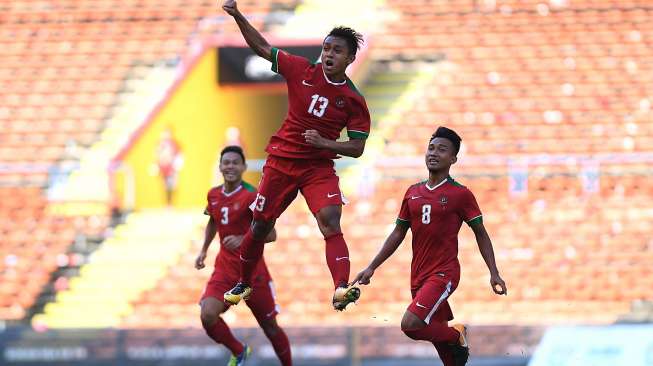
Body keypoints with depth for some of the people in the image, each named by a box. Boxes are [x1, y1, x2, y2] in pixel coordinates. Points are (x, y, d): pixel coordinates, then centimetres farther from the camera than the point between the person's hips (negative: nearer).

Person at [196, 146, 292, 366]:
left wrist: (244, 240, -34)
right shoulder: (213, 195, 4)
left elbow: (271, 234, -19)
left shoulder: (251, 196, -15)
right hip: (225, 268, 4)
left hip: (253, 270, -4)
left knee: (270, 327, 6)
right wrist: (204, 250, 17)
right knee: (208, 315, -17)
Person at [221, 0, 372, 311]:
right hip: (281, 160, 2)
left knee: (330, 221, -25)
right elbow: (261, 47, 5)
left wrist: (324, 143, -20)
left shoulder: (353, 100, -7)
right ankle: (243, 284, 34)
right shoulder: (301, 70, -4)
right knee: (260, 226, 10)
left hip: (319, 166, -2)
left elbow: (357, 148, -3)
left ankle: (341, 288, -41)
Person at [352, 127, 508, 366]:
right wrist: (372, 268, 10)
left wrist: (494, 274, -6)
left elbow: (480, 233, -1)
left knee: (410, 324, -22)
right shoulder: (413, 193, 9)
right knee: (437, 335, 11)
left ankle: (457, 337, 2)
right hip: (418, 275, 6)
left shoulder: (460, 194, -6)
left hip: (444, 274, -6)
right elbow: (398, 234, 15)